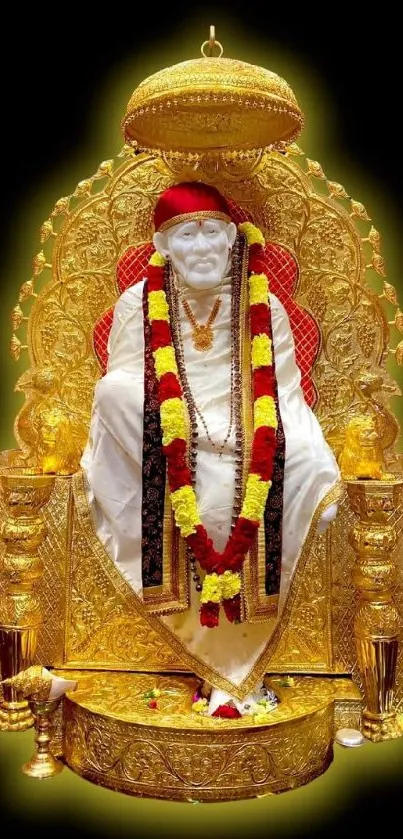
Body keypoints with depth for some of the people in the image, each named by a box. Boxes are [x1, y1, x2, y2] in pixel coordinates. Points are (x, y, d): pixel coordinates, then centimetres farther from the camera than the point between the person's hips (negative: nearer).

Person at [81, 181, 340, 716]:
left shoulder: (265, 309, 7)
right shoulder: (139, 305, 6)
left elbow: (287, 401, 2)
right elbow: (117, 400, 5)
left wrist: (322, 478, -11)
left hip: (244, 458, 1)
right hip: (161, 456, -1)